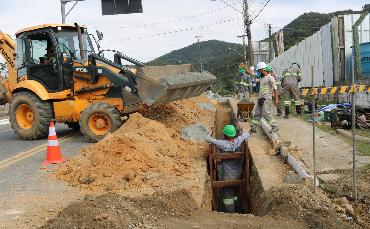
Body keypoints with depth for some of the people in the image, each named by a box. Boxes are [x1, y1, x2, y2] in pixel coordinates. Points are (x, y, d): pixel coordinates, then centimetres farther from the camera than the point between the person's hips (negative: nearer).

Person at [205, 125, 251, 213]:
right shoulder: (238, 141, -15)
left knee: (228, 196, 12)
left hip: (228, 177, -5)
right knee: (234, 193, 26)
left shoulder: (223, 144, -26)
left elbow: (207, 139, -24)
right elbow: (248, 134, 3)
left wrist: (210, 135, -3)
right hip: (238, 175, 5)